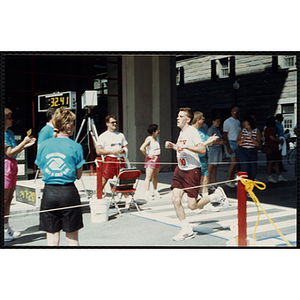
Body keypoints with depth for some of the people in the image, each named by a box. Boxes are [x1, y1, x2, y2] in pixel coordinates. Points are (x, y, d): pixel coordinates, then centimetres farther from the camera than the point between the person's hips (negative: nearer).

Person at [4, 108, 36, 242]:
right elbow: (9, 153, -16)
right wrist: (24, 142, -13)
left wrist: (26, 145, 9)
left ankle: (7, 228, 22)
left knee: (8, 199, 13)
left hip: (13, 165, 10)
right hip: (6, 165, -10)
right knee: (4, 199, -4)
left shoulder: (10, 133, 16)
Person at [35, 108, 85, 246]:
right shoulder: (75, 146, -7)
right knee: (72, 238, 11)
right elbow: (78, 175, 0)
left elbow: (42, 171, 11)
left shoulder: (43, 145, 1)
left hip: (49, 192, 2)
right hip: (68, 193, -2)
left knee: (52, 238, 10)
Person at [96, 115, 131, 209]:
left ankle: (127, 199, 21)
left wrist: (123, 150, -2)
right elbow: (98, 151, -7)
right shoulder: (103, 136, 1)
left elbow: (125, 147, 22)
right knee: (103, 181, -8)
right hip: (109, 160, -4)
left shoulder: (121, 135, 17)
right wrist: (111, 151, -16)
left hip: (120, 159, 4)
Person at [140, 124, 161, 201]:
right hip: (150, 159, -8)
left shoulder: (156, 138, 12)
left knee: (155, 176, 14)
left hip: (157, 158, 8)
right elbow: (142, 148, -25)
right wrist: (147, 155, -16)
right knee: (149, 177, -7)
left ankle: (155, 191, 24)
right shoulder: (149, 139, -14)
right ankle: (147, 193, -5)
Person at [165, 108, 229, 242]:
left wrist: (186, 146, -30)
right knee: (175, 199, -2)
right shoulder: (181, 132, 13)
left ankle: (217, 195, 17)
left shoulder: (192, 131, -13)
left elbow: (202, 150, -24)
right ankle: (186, 230, 10)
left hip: (192, 170, -8)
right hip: (180, 169, 8)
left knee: (192, 205, -6)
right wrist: (173, 146, 13)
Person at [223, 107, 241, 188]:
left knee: (236, 162, 4)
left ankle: (232, 179, 12)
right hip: (231, 143, -7)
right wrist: (228, 147, -17)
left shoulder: (238, 122, 16)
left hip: (238, 143, 7)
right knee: (233, 162, -14)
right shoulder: (228, 121, -7)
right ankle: (228, 181, -5)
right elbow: (225, 135, -11)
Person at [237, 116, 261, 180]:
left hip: (253, 151, 0)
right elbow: (238, 142, 3)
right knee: (245, 171, -10)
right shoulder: (242, 130, 8)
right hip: (243, 151, 0)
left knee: (254, 171, -1)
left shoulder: (257, 131, 4)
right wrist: (243, 139, -17)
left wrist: (251, 138, -19)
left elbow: (258, 144, -4)